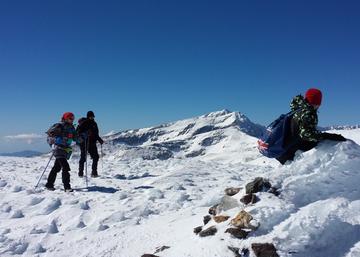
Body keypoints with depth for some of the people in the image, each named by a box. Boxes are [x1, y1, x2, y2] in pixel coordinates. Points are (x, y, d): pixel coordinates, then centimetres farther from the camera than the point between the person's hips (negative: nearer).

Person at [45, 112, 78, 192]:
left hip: (66, 150, 8)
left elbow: (75, 138, 15)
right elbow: (49, 132, -13)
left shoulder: (71, 128, 13)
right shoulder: (59, 126, -9)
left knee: (57, 167, 16)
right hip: (59, 148, -8)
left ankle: (49, 184, 28)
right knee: (65, 167, -14)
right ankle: (67, 186, -10)